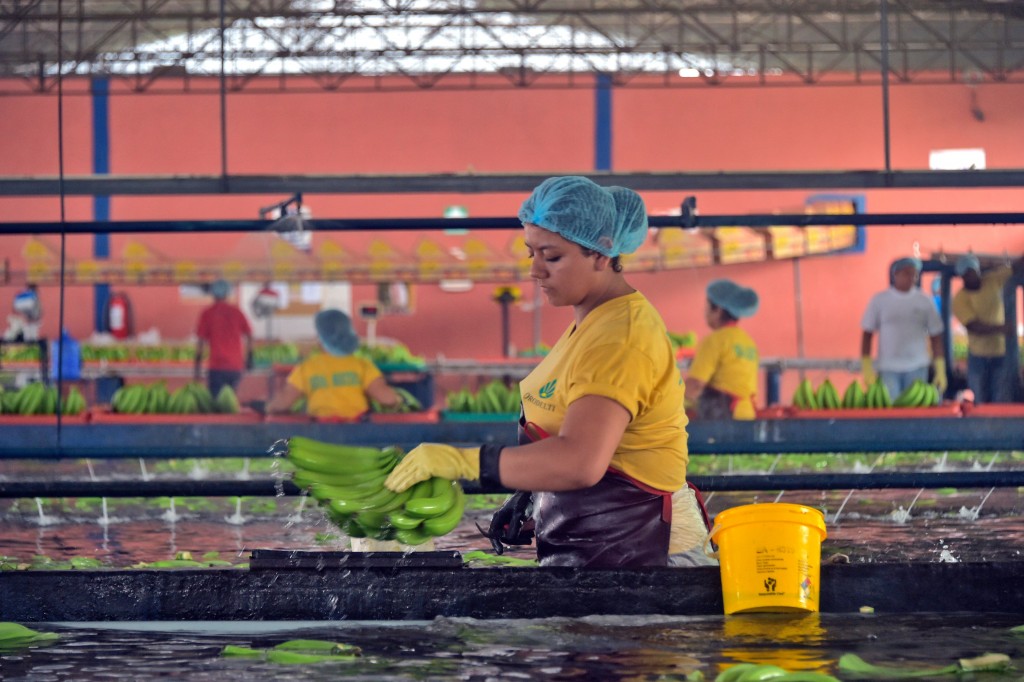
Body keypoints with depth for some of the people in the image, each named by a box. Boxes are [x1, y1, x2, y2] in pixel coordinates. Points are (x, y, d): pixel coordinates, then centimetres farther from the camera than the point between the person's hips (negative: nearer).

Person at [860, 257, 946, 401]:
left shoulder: (924, 301, 5)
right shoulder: (879, 300, 3)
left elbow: (936, 337, 8)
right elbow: (867, 335, 5)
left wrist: (940, 369, 2)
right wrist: (866, 367, -2)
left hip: (917, 369, 1)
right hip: (888, 369, -1)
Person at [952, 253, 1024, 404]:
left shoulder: (993, 280, 0)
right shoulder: (960, 299, -12)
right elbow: (975, 327, -20)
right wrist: (1000, 328, -33)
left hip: (1002, 353, 2)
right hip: (978, 356, -2)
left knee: (1002, 403, 2)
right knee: (980, 404, 5)